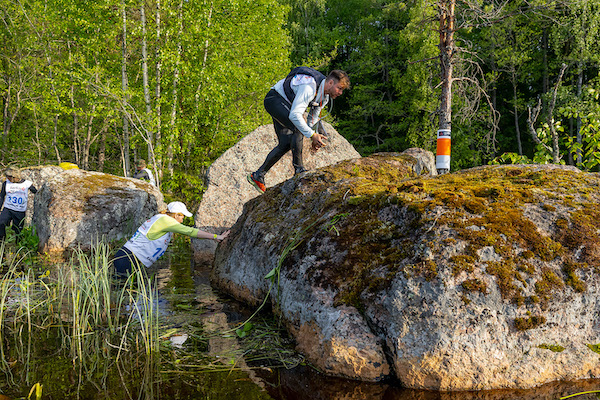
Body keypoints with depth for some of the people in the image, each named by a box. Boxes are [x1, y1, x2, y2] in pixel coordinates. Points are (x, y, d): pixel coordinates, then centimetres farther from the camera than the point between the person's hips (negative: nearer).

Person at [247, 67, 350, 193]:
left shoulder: (325, 96, -3)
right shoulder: (309, 88, -33)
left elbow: (313, 117, 12)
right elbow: (294, 115, -40)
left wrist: (315, 139, 3)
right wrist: (312, 135, -40)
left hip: (285, 105, 10)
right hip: (274, 99, -10)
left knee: (285, 144, 3)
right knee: (298, 128, -27)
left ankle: (257, 176, 10)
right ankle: (299, 170, -20)